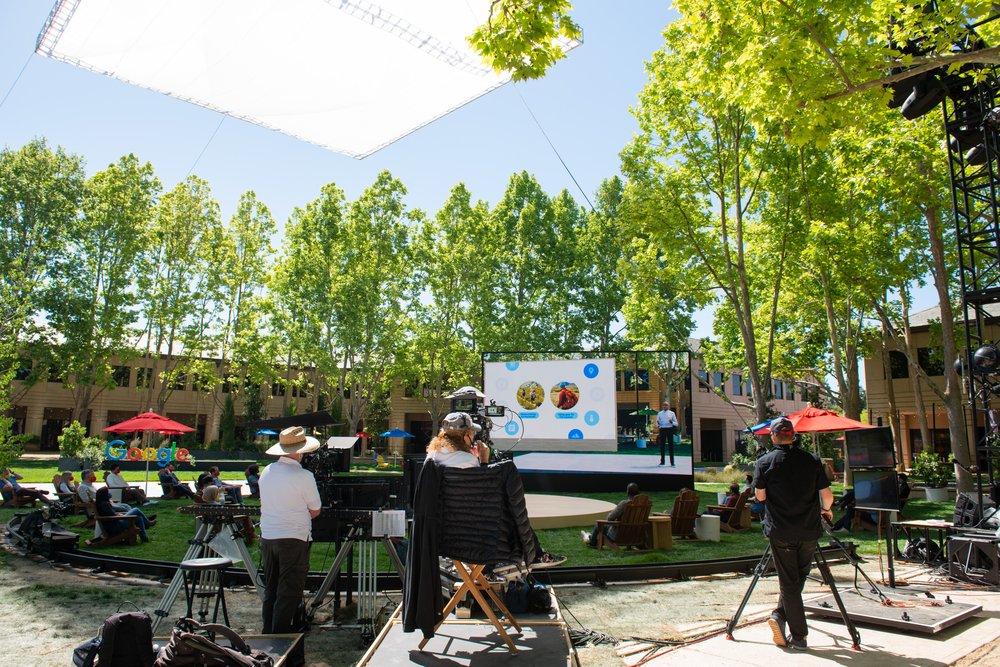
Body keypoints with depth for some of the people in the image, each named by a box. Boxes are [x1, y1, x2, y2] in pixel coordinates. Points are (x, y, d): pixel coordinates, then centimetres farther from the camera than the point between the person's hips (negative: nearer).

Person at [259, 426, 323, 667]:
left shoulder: (266, 472, 4)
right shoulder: (303, 476, -15)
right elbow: (315, 510, -5)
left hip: (267, 537, 7)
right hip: (294, 539, -6)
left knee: (270, 593, 18)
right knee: (288, 596, 0)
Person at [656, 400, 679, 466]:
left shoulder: (672, 413, 5)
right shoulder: (659, 413, 10)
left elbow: (676, 423, 4)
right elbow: (657, 424, 11)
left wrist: (671, 422, -17)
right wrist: (658, 423, -12)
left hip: (669, 429, -2)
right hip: (662, 430, 2)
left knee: (671, 446, -1)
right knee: (662, 446, 4)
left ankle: (672, 462, 3)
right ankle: (662, 461, 13)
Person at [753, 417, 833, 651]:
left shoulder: (764, 462, -5)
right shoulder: (812, 460, 0)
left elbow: (760, 496, -2)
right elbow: (827, 495, 2)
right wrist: (826, 511, 23)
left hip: (779, 532, -2)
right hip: (808, 531, 2)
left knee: (788, 581, 6)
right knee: (799, 576, 18)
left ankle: (798, 636, 5)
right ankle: (781, 614, 8)